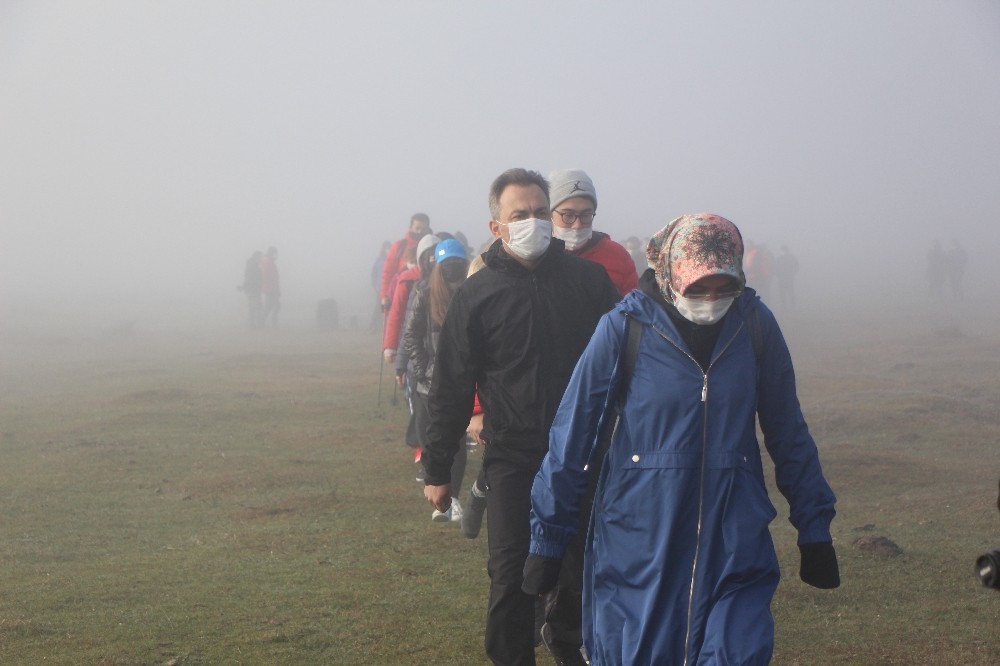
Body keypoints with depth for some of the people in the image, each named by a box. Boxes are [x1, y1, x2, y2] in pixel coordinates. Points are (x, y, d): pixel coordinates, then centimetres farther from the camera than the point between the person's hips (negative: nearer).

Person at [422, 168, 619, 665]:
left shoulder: (587, 279, 4)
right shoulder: (477, 296, -1)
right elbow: (451, 389, 2)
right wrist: (436, 471, 2)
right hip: (513, 459, -1)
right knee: (511, 576, -3)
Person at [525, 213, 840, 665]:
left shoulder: (755, 326, -1)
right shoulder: (624, 328, -9)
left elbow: (789, 436, 9)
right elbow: (571, 438, -4)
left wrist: (814, 530, 11)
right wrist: (547, 540, -2)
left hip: (733, 542, 2)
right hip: (638, 540, -2)